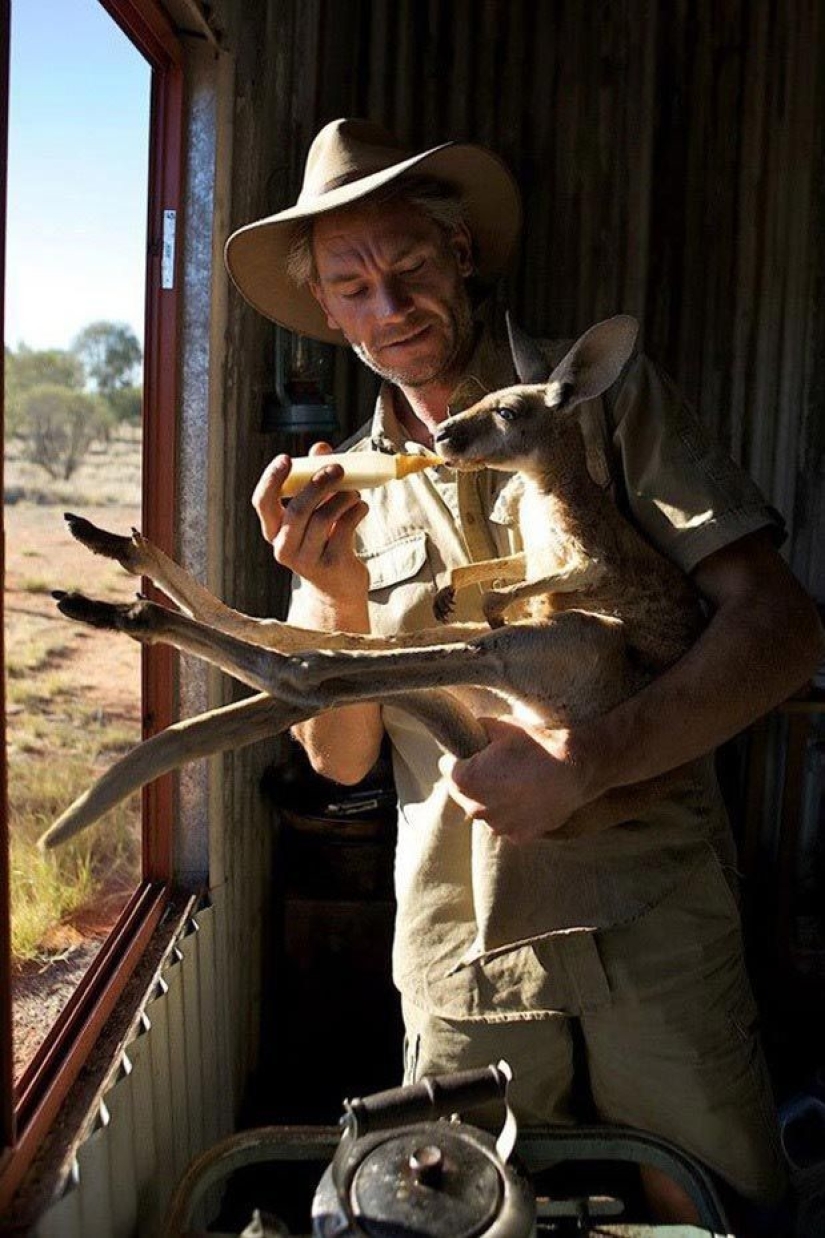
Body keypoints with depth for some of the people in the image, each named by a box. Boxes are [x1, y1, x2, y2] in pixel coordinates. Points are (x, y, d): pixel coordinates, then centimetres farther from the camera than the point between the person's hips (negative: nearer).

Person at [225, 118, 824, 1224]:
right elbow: (342, 758, 4)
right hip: (460, 935, 3)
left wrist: (581, 762, -25)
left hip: (650, 912, -2)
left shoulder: (604, 396, -5)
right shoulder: (347, 483, 5)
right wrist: (340, 598, -15)